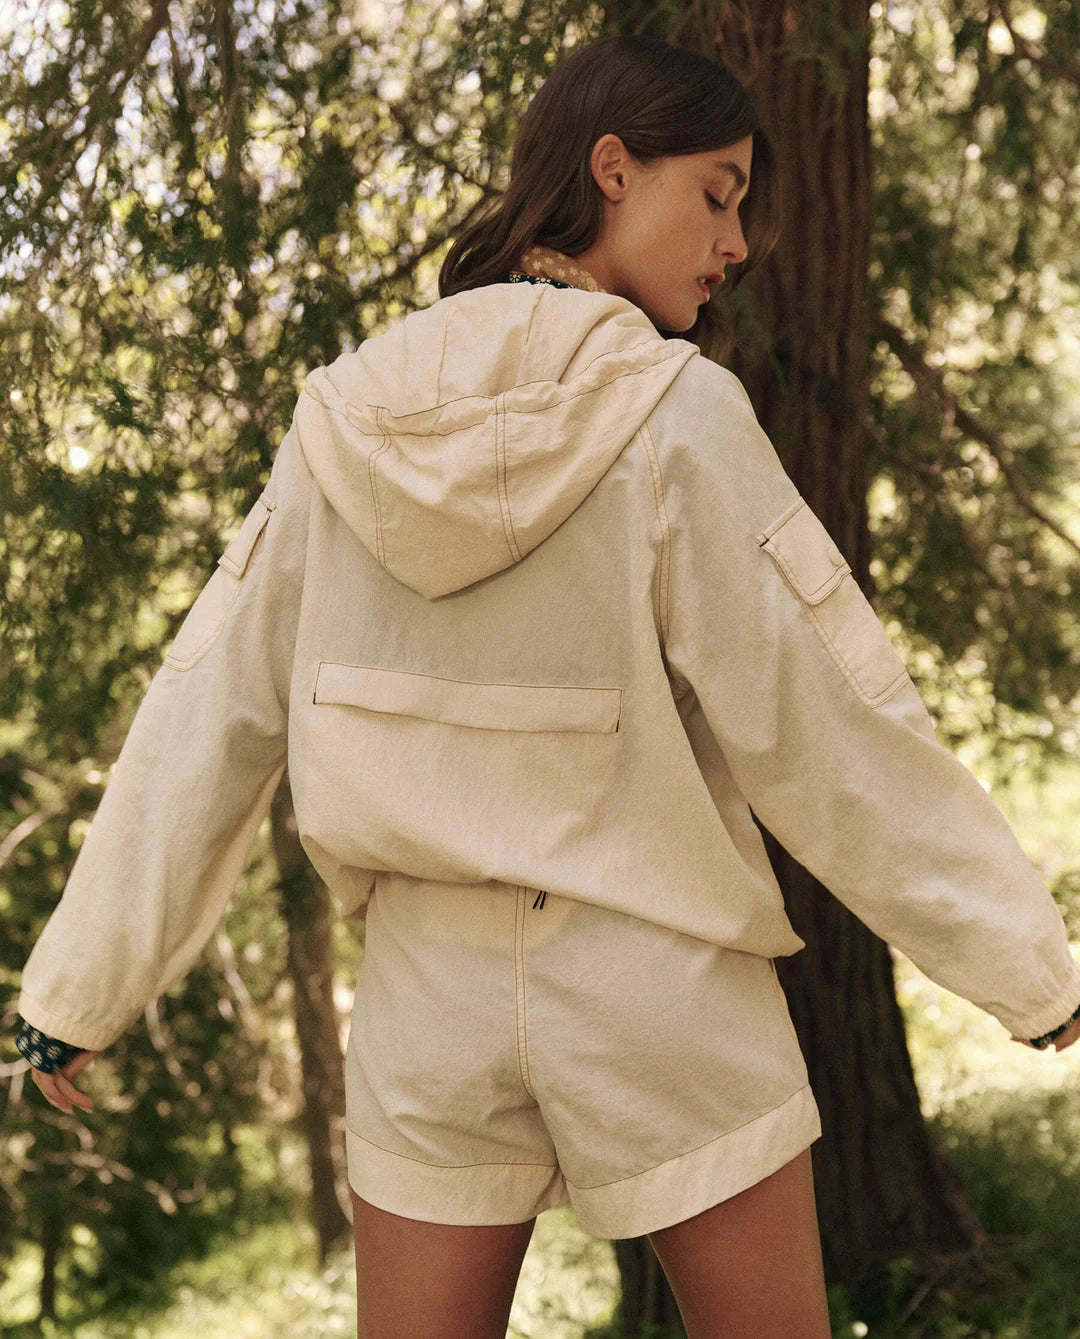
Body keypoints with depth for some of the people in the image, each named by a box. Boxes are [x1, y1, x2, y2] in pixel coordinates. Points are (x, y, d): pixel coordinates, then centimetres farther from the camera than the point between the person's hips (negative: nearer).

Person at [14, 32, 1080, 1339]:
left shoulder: (347, 421, -1)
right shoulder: (679, 415, -13)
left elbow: (207, 714, 1)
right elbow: (824, 724, -12)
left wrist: (85, 979, 9)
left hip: (432, 987, 4)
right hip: (663, 987, -3)